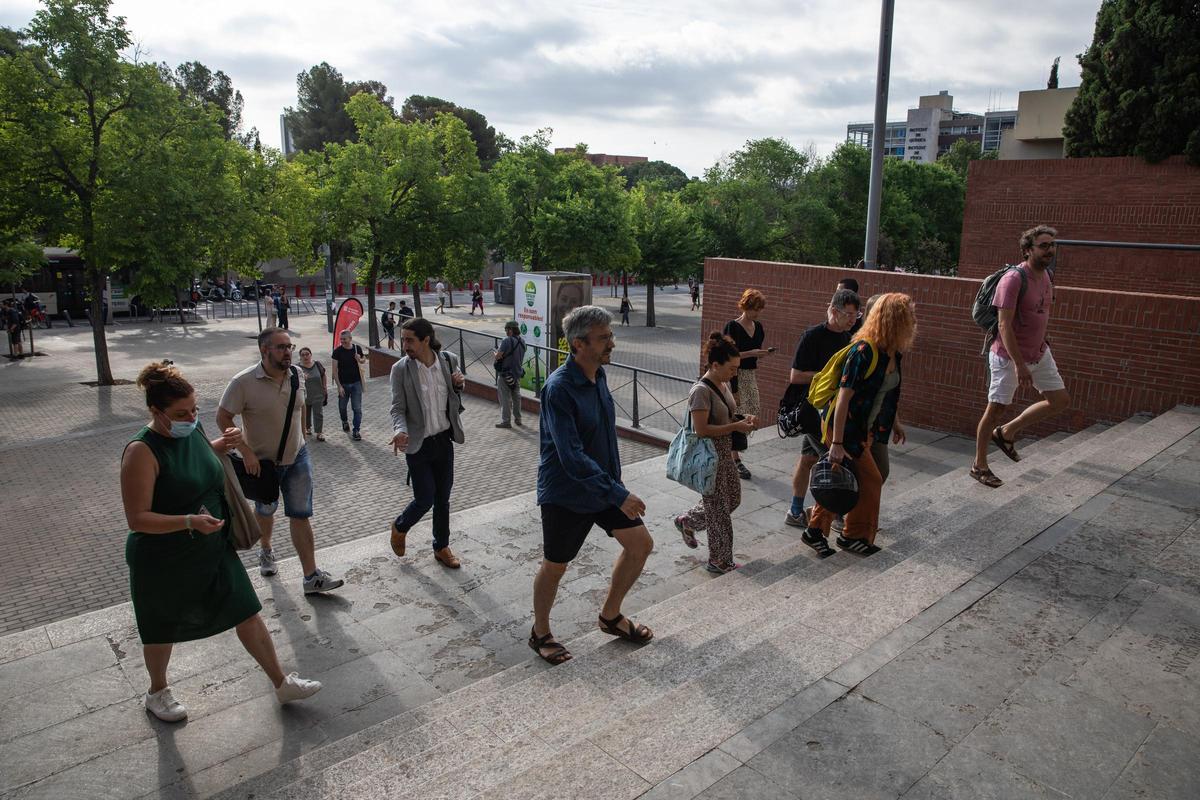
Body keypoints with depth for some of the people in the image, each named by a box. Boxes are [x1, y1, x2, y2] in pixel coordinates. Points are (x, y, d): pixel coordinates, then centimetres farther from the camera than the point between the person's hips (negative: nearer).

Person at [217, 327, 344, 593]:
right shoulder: (244, 382, -20)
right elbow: (223, 417, -15)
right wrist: (245, 451, -21)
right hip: (261, 461, -2)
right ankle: (266, 551, 50)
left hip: (297, 457, 2)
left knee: (301, 515, -2)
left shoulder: (296, 376, -6)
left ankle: (311, 576, 0)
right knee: (266, 510, 21)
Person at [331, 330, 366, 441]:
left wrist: (360, 359, -10)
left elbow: (364, 360, 15)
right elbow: (335, 370, -10)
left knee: (357, 408, -4)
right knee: (342, 406, 15)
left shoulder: (357, 348, -3)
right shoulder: (337, 351, -10)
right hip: (343, 384, 0)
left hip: (356, 383, 1)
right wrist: (339, 386, -15)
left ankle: (355, 431, 4)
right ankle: (344, 421, 44)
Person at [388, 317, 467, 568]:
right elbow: (398, 408, -9)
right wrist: (400, 431, -29)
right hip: (418, 444, -3)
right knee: (425, 499, 0)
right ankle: (400, 528, 32)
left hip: (444, 441, 3)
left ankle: (442, 547, 32)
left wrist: (458, 385, -11)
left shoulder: (449, 360, -4)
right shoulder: (400, 369, -12)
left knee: (442, 498, 13)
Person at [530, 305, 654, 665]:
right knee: (555, 566, 9)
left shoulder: (598, 375, 0)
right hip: (565, 495, -8)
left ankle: (611, 616, 31)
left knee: (641, 544, 11)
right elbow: (571, 457, -31)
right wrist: (618, 494, -30)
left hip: (604, 484, 8)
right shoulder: (558, 388, -26)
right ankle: (540, 633, 34)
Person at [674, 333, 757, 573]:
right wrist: (735, 427, -23)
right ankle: (720, 562, 18)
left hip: (724, 453, 9)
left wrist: (742, 420, 0)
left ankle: (687, 521, 37)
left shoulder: (723, 385, 6)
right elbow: (701, 430, -25)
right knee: (719, 509, 2)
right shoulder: (701, 391, -22)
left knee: (733, 498, 20)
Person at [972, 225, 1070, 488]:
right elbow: (1005, 325, -24)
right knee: (996, 408, 1)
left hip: (1039, 353, 8)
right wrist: (1019, 364, -27)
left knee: (1061, 400, 9)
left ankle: (1007, 432, 23)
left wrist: (1043, 346, 18)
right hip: (1009, 355, -8)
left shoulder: (1047, 275, 5)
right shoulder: (1014, 279, -21)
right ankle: (979, 465, 14)